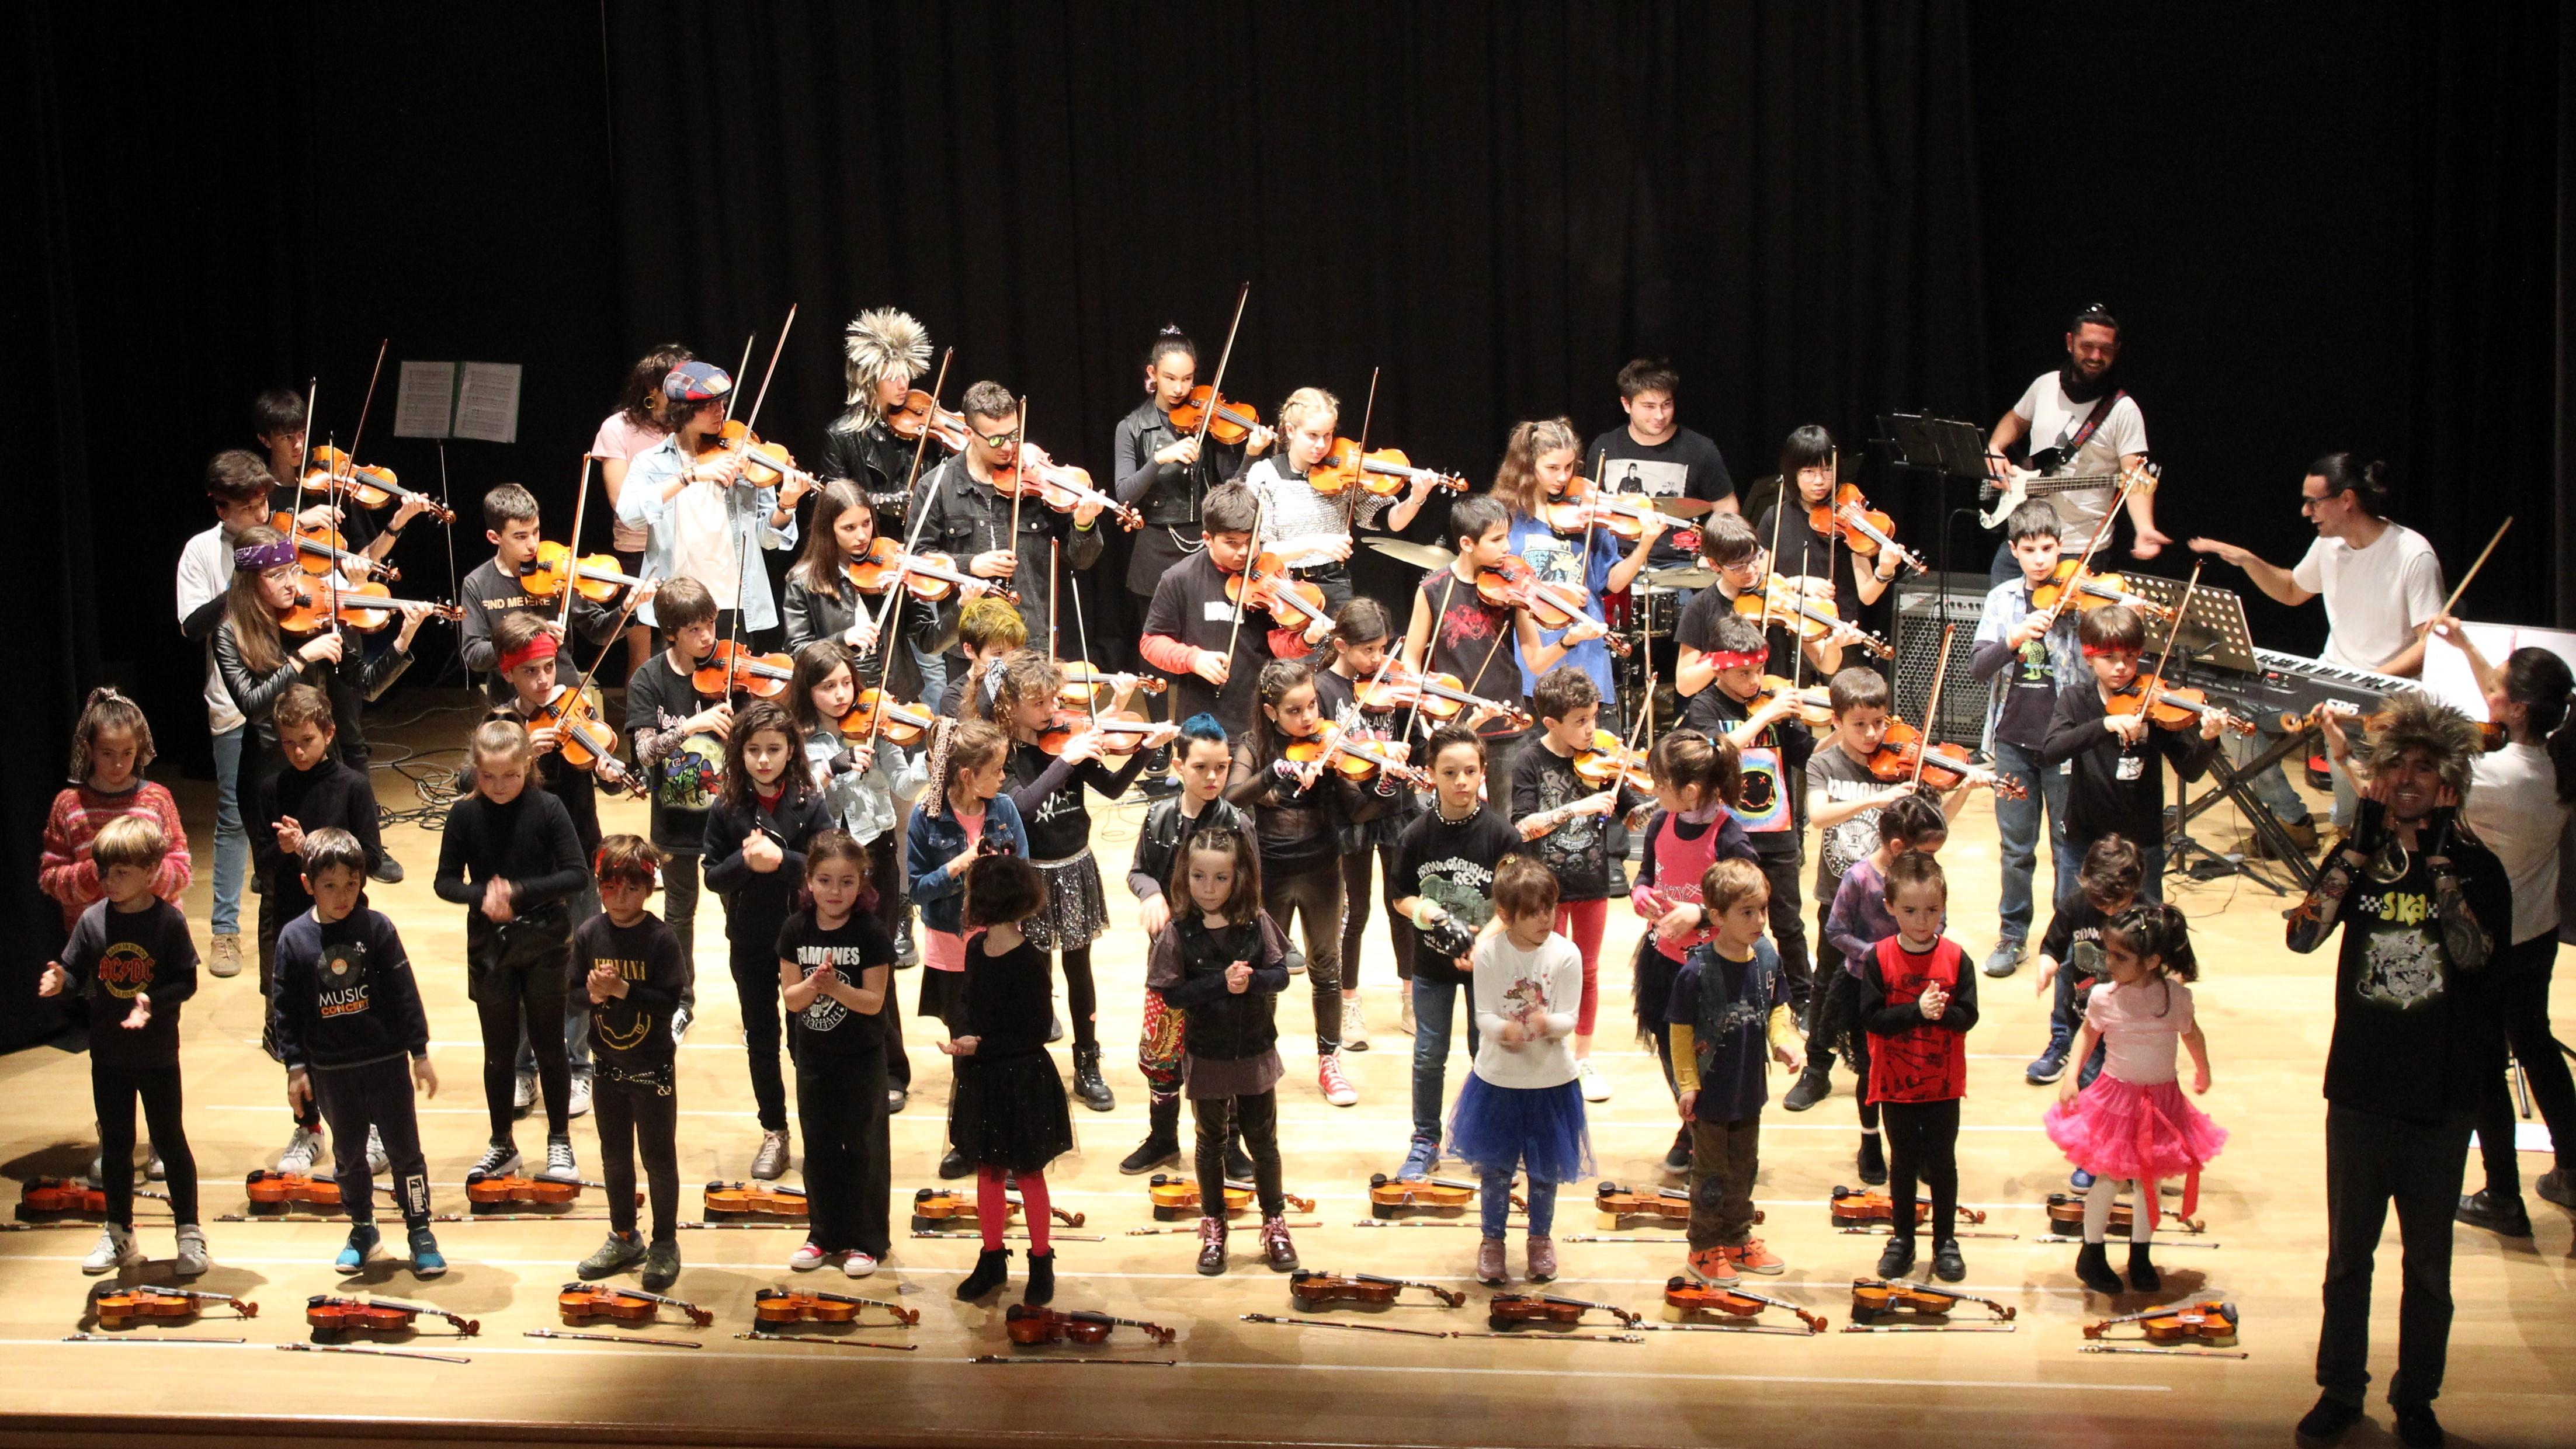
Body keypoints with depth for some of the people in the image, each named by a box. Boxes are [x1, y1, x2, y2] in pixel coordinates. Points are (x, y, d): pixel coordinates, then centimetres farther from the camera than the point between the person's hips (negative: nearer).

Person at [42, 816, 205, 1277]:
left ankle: (190, 1234, 18)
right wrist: (60, 982, -22)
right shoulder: (92, 920, -3)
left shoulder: (169, 920, -12)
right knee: (115, 1146, 13)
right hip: (107, 1054, 3)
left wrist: (154, 1001, -28)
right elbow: (77, 973, 0)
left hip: (157, 1053, -3)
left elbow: (186, 981, -12)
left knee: (170, 1141, 7)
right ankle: (118, 1235, 25)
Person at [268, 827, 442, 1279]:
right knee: (348, 1153, 15)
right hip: (331, 1069, 2)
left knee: (403, 1149, 4)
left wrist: (420, 1054, -4)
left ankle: (420, 1231, 16)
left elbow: (405, 994, -4)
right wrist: (295, 1067, -1)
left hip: (387, 1060, -2)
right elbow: (284, 1008, 1)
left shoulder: (377, 928, -8)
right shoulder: (294, 938, -5)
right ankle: (362, 1229, 31)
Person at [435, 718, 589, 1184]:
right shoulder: (465, 815, -6)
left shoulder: (546, 809, -11)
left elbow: (578, 875, -13)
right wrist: (481, 896, -21)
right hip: (489, 949, 2)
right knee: (499, 1051, 11)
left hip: (544, 942, -1)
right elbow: (446, 881, -2)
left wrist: (520, 892, -22)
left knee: (549, 1045, 8)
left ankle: (559, 1141, 23)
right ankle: (502, 1145, 26)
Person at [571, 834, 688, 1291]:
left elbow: (670, 1001, -19)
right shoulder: (588, 934, -4)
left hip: (653, 1066, -4)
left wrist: (622, 989, -28)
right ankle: (624, 1239, 33)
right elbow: (574, 992, -1)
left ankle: (665, 1245, 21)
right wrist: (593, 994, -22)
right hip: (608, 1065, 4)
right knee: (614, 1157, 17)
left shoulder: (660, 938, -15)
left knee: (659, 1157, 7)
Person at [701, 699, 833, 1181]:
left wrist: (781, 860, -28)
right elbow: (712, 876, -5)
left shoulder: (809, 806, -9)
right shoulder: (726, 809, -4)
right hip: (749, 942, 2)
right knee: (761, 1038, 13)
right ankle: (774, 1132, 25)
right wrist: (745, 861, -24)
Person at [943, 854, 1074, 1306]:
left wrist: (980, 1048, -24)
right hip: (981, 1078, 7)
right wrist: (961, 1032, -10)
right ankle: (992, 1260, 30)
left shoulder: (1029, 963, -22)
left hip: (1022, 1081, -7)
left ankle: (1042, 1264, 22)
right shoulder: (977, 947, 0)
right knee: (987, 1170, 16)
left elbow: (1036, 1032, -20)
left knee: (1027, 1173, 7)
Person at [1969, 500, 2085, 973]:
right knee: (2016, 846, 11)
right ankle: (2013, 934, 25)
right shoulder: (2003, 598, 3)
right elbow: (1977, 668, -6)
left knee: (2070, 846, 4)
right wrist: (2015, 638, -24)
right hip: (2014, 739, 2)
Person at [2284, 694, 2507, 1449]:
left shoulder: (2477, 867, -5)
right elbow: (2302, 934, -16)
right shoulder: (2358, 855, 1)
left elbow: (2471, 951, -23)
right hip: (2359, 1092, 2)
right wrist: (2365, 836, -18)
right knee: (2347, 1257, 12)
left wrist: (2436, 855, -21)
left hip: (2440, 1099, -1)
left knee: (2428, 1264, 10)